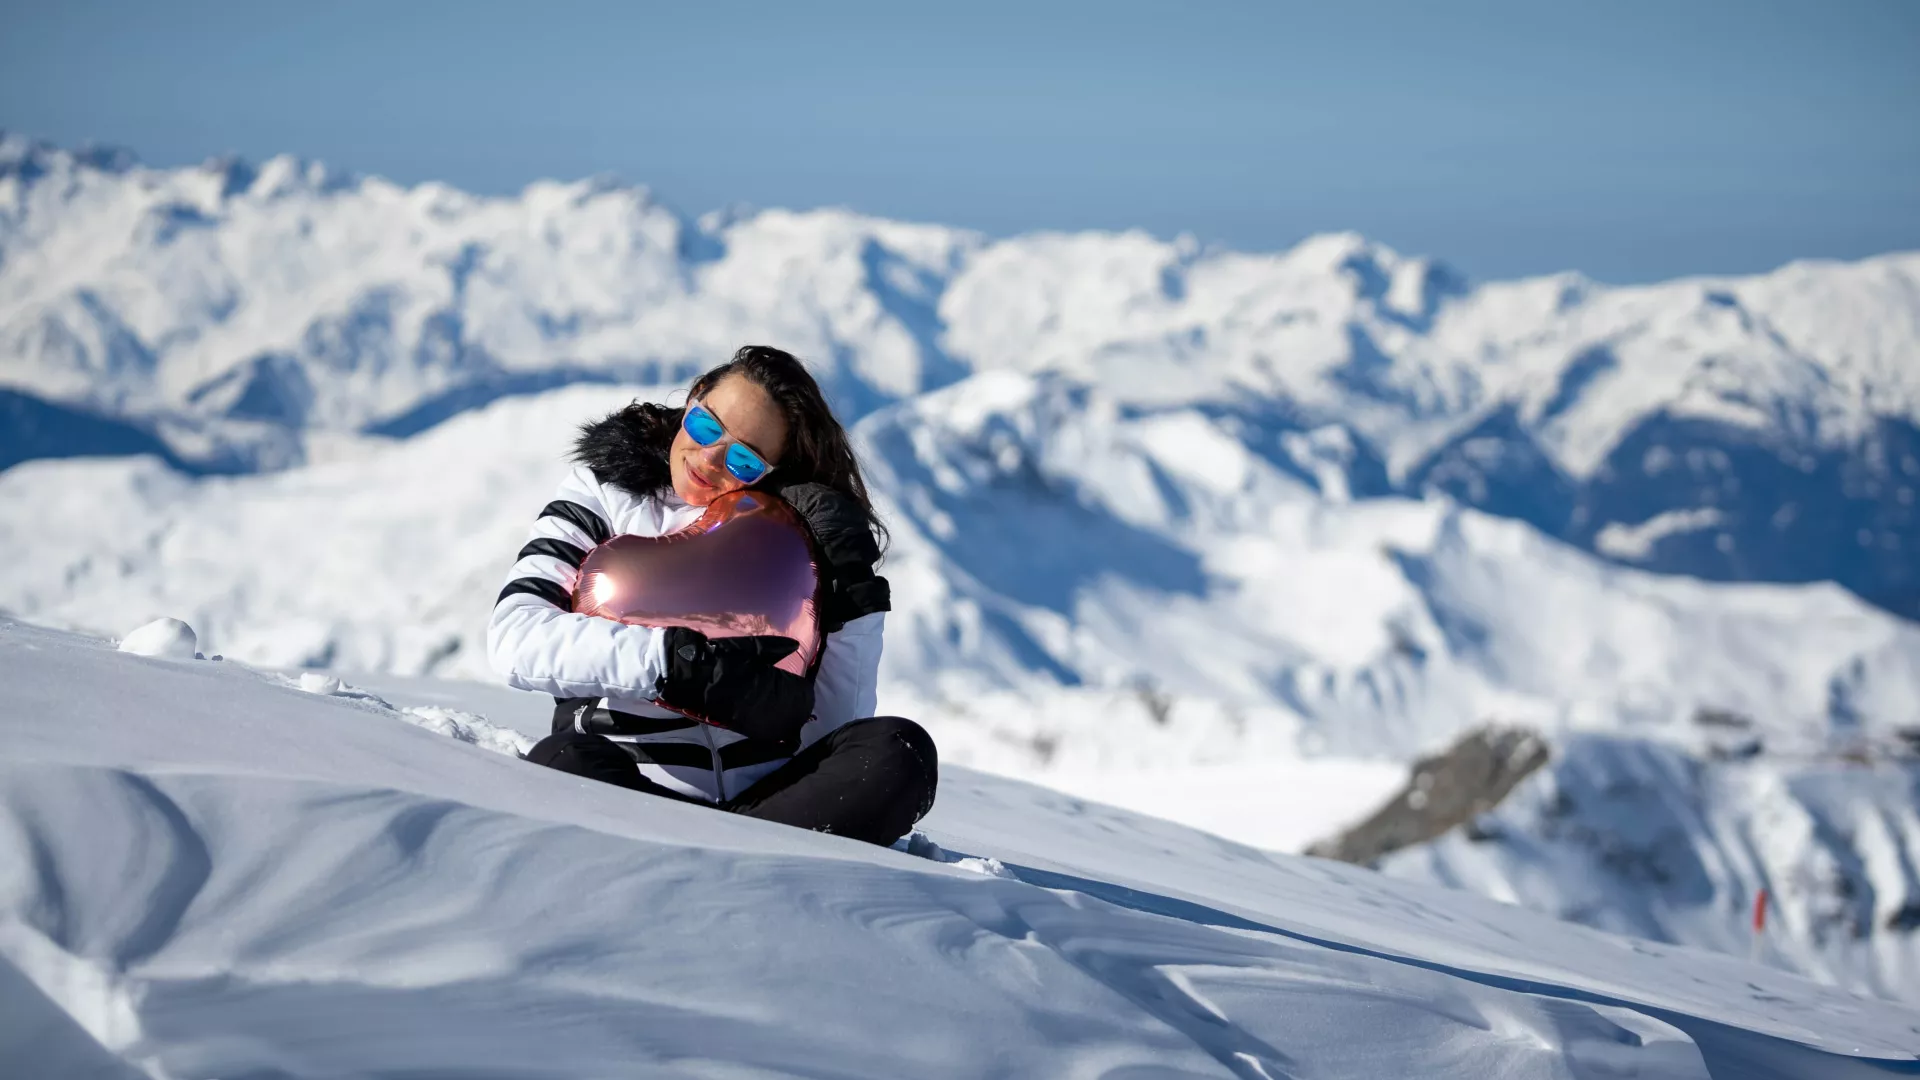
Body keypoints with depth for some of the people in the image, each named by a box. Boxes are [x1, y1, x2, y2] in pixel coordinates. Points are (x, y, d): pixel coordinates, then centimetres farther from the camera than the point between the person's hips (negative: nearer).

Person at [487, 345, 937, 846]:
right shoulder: (604, 494, 6)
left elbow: (834, 732, 4)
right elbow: (514, 634, -13)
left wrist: (856, 594, -8)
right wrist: (677, 659, -24)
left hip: (768, 800, 2)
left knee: (899, 753, -26)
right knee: (566, 762, -34)